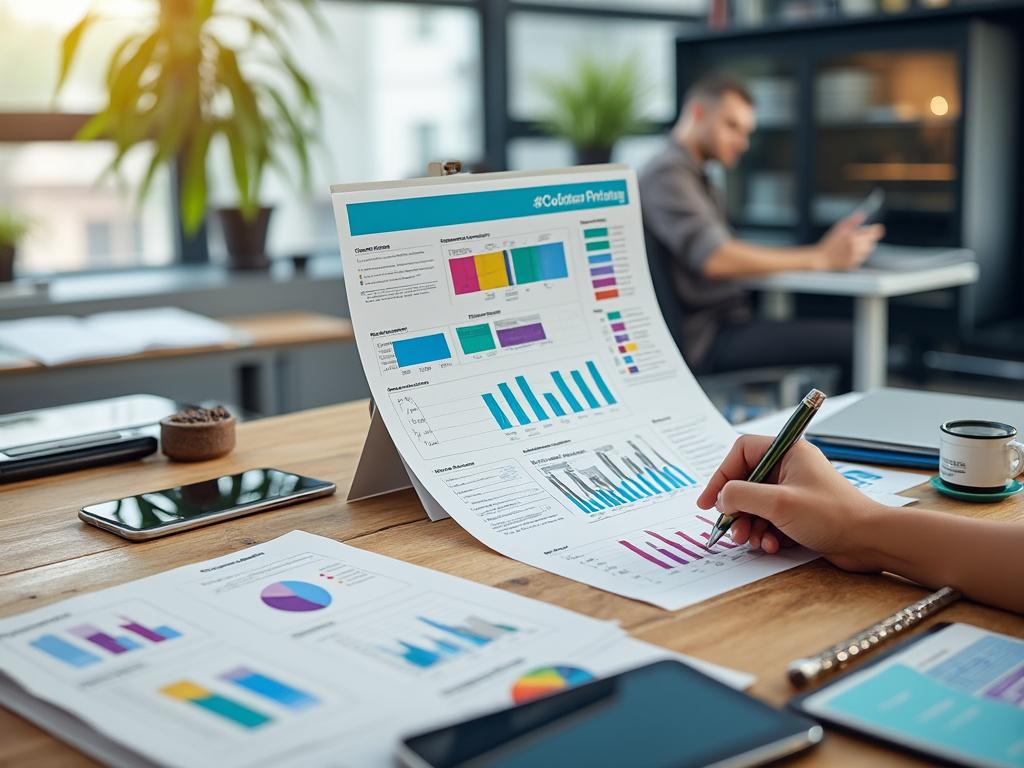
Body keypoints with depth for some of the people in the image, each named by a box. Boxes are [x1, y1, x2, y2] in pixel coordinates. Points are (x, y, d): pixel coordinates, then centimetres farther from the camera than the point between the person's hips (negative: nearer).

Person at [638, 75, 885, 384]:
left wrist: (822, 251, 5)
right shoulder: (667, 173, -11)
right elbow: (714, 260, -26)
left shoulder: (688, 174, 23)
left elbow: (731, 251, 16)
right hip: (705, 339, -10)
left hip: (727, 324, 10)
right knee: (851, 340, -18)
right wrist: (820, 258, -23)